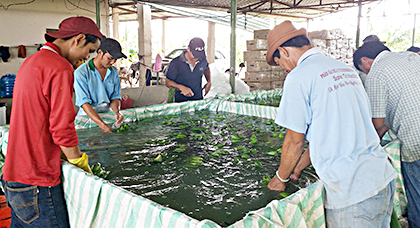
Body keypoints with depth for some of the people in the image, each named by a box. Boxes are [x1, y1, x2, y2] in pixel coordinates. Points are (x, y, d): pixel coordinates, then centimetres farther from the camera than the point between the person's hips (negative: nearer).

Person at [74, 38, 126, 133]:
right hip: (88, 116, -3)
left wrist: (116, 112, -11)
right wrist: (102, 125, -26)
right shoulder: (81, 72, -8)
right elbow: (84, 103, -15)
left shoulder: (114, 72, 8)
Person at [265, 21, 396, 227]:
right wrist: (299, 166, 24)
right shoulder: (345, 69, 12)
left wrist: (280, 178, 11)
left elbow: (295, 140, -7)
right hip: (383, 176, 8)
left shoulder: (298, 77, -12)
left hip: (352, 190, -8)